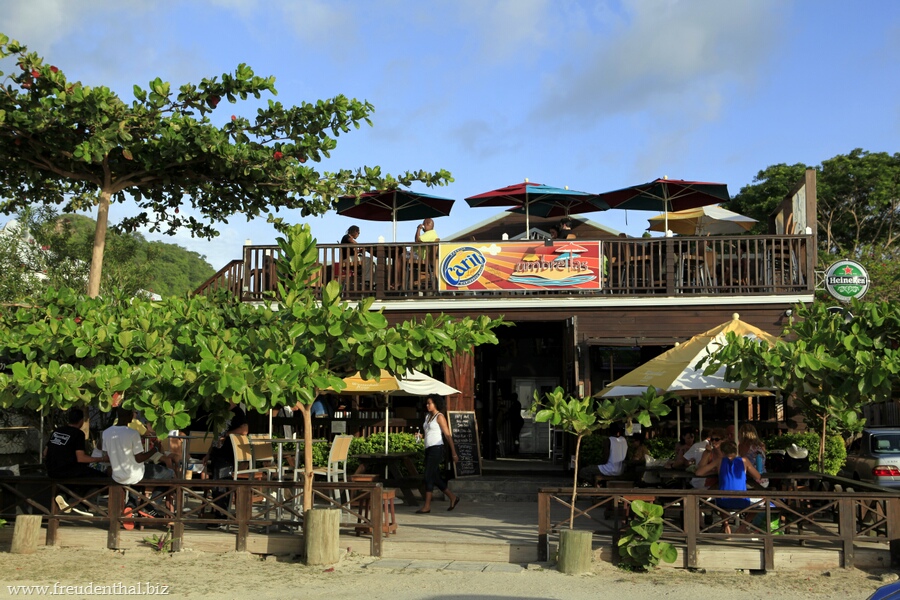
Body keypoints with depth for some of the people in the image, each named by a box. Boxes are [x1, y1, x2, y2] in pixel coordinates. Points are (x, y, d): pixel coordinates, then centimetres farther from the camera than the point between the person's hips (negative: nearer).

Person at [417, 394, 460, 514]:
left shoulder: (439, 416, -6)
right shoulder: (428, 417, 17)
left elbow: (448, 435, -9)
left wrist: (454, 453, -11)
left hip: (436, 449, -8)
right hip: (429, 450, 8)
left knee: (428, 477, -9)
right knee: (436, 478, 9)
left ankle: (427, 506, -6)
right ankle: (453, 498, 21)